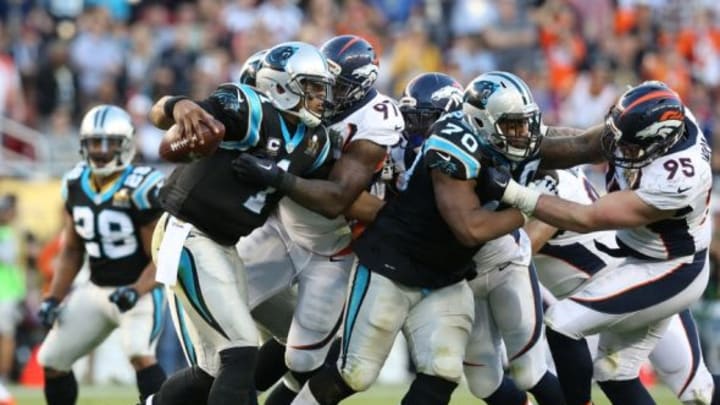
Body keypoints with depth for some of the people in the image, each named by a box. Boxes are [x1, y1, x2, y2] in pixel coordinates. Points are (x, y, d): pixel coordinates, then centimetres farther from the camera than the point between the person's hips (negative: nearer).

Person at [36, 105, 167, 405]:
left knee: (139, 354, -31)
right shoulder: (75, 185, 1)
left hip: (141, 291, -7)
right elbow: (72, 251, 12)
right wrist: (53, 297, 5)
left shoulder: (140, 189, -20)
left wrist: (135, 291, -33)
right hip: (96, 290, 7)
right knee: (52, 361, 8)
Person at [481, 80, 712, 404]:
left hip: (665, 274, -9)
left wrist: (514, 194, -28)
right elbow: (582, 148, -5)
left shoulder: (674, 181, -36)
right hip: (648, 261, 9)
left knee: (563, 323, -13)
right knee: (614, 375, 13)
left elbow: (588, 219, -29)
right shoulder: (652, 119, -16)